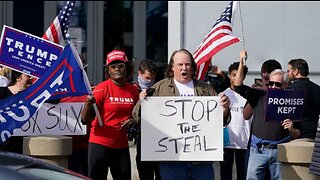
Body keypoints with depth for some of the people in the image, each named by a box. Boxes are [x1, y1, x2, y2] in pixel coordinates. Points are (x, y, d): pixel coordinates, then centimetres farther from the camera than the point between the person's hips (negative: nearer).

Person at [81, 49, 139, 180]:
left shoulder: (133, 90, 6)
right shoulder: (102, 88, -9)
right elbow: (85, 120, -12)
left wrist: (132, 121, 1)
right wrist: (89, 104, -31)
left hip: (122, 145, 5)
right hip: (100, 144, -5)